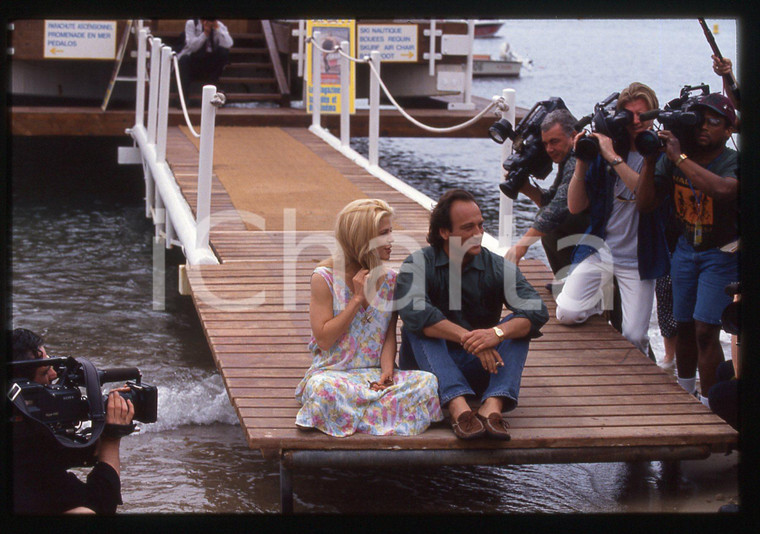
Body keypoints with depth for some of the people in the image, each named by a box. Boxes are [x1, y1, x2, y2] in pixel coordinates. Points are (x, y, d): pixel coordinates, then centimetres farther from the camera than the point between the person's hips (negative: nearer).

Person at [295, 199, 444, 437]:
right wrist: (357, 299, -13)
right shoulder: (325, 278, -4)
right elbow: (324, 340, -9)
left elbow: (390, 335, 7)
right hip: (334, 371, -4)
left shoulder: (390, 280, 9)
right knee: (323, 388, -40)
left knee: (427, 381, -25)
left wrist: (387, 371, -13)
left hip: (377, 372, 4)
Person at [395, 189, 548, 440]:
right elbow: (413, 311, -26)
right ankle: (458, 408, -46)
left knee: (517, 326, -17)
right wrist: (468, 338, -35)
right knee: (417, 327, -26)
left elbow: (537, 311, -16)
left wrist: (497, 333, -36)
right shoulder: (419, 264, -6)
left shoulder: (499, 267, 0)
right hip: (430, 371, -2)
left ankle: (493, 405, -41)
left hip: (480, 369, 2)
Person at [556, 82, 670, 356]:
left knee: (634, 338, -8)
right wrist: (582, 162, -10)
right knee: (567, 313, -17)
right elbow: (575, 207, 3)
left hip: (637, 259, -2)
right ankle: (602, 299, 17)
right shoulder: (603, 150, 5)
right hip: (599, 248, 2)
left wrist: (613, 157, -24)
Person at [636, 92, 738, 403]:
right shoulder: (672, 162, -4)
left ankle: (709, 407, -8)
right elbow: (645, 203, -6)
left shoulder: (733, 163, -19)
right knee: (684, 327, 11)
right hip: (686, 248, 5)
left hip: (721, 253, -5)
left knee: (705, 329, -14)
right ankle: (684, 395, 28)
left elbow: (723, 189, -42)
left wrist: (680, 156, -36)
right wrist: (650, 161, -20)